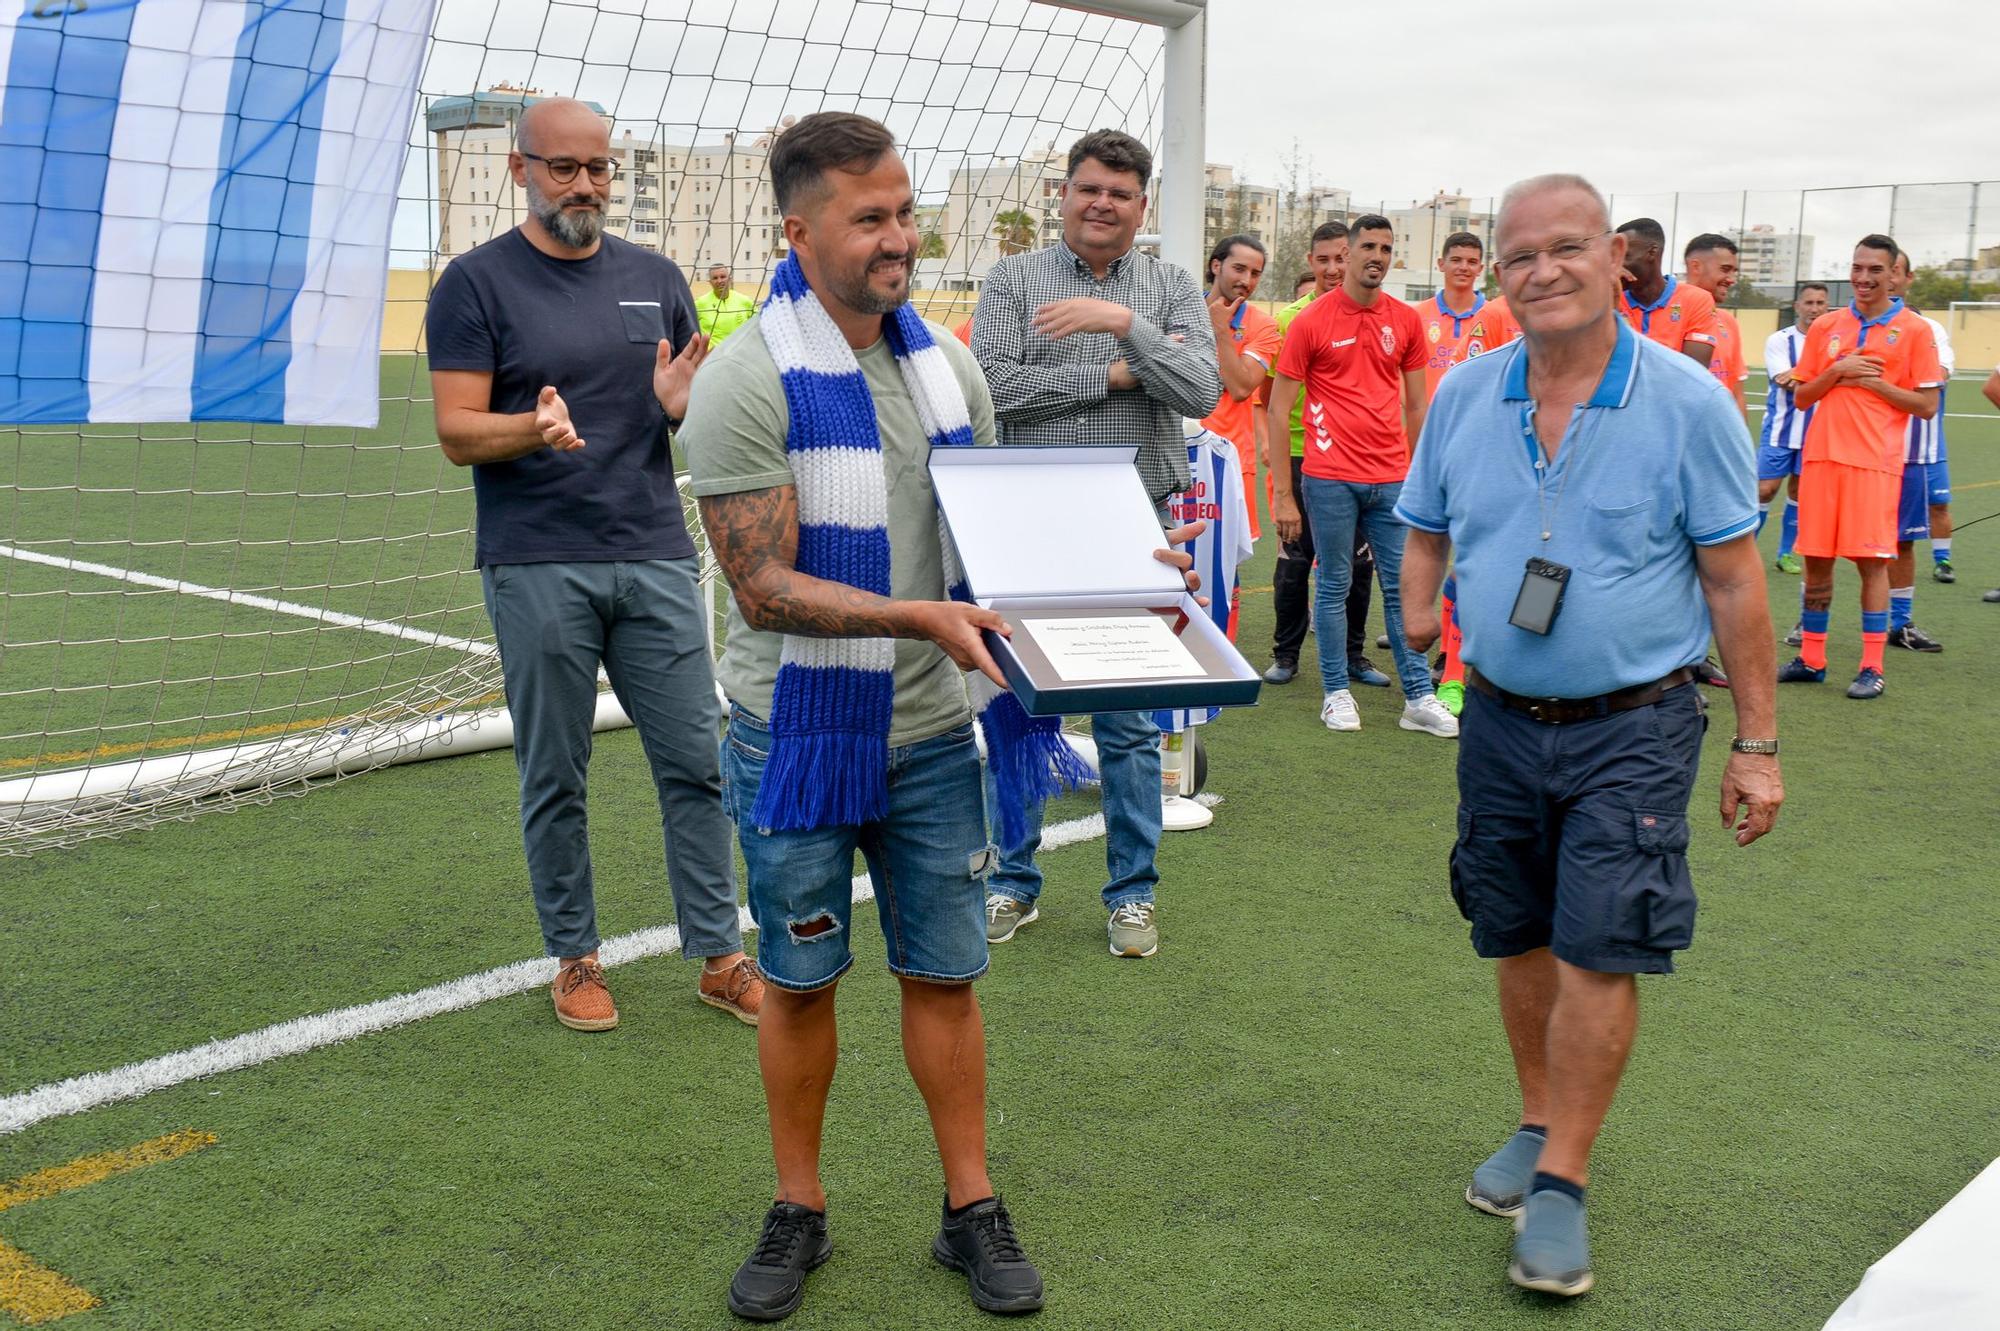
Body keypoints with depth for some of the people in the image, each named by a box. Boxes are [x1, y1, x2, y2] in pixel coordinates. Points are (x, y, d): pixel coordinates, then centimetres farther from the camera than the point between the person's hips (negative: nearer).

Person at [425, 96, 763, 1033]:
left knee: (696, 763, 3)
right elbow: (457, 431, -4)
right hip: (537, 569, -3)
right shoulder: (476, 282, 1)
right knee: (555, 778, 6)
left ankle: (719, 957, 14)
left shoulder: (656, 278, 12)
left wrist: (683, 405, -8)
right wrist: (535, 427, -24)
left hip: (656, 560, 3)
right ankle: (574, 958, 20)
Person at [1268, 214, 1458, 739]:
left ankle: (1419, 697, 12)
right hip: (1330, 478, -3)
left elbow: (1416, 405, 15)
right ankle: (1336, 693, 16)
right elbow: (1278, 408, -2)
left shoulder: (1406, 321, 8)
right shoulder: (1311, 322, -3)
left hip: (1391, 479, 3)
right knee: (1334, 586, 5)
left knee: (1403, 586, 6)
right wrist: (1283, 494, -5)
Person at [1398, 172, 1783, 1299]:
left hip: (1633, 729, -4)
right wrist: (1419, 608, -8)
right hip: (1500, 720, 4)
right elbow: (1427, 529, 15)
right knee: (1520, 942, 14)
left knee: (1599, 952, -6)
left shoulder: (1687, 401, -9)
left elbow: (1735, 580, -6)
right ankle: (1542, 1130, 33)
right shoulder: (1464, 397, 1)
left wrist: (1758, 743, -6)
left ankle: (1562, 1184, 7)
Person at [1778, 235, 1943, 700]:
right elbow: (1802, 397, 11)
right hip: (1821, 457, 4)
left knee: (1872, 561, -4)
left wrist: (1875, 382, -12)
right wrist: (1837, 372, -6)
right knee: (1816, 558, 6)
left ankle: (1872, 667, 2)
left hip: (1875, 462, -3)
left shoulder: (1914, 330, 0)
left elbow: (1927, 404, -2)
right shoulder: (1826, 326, 10)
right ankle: (1811, 659, 16)